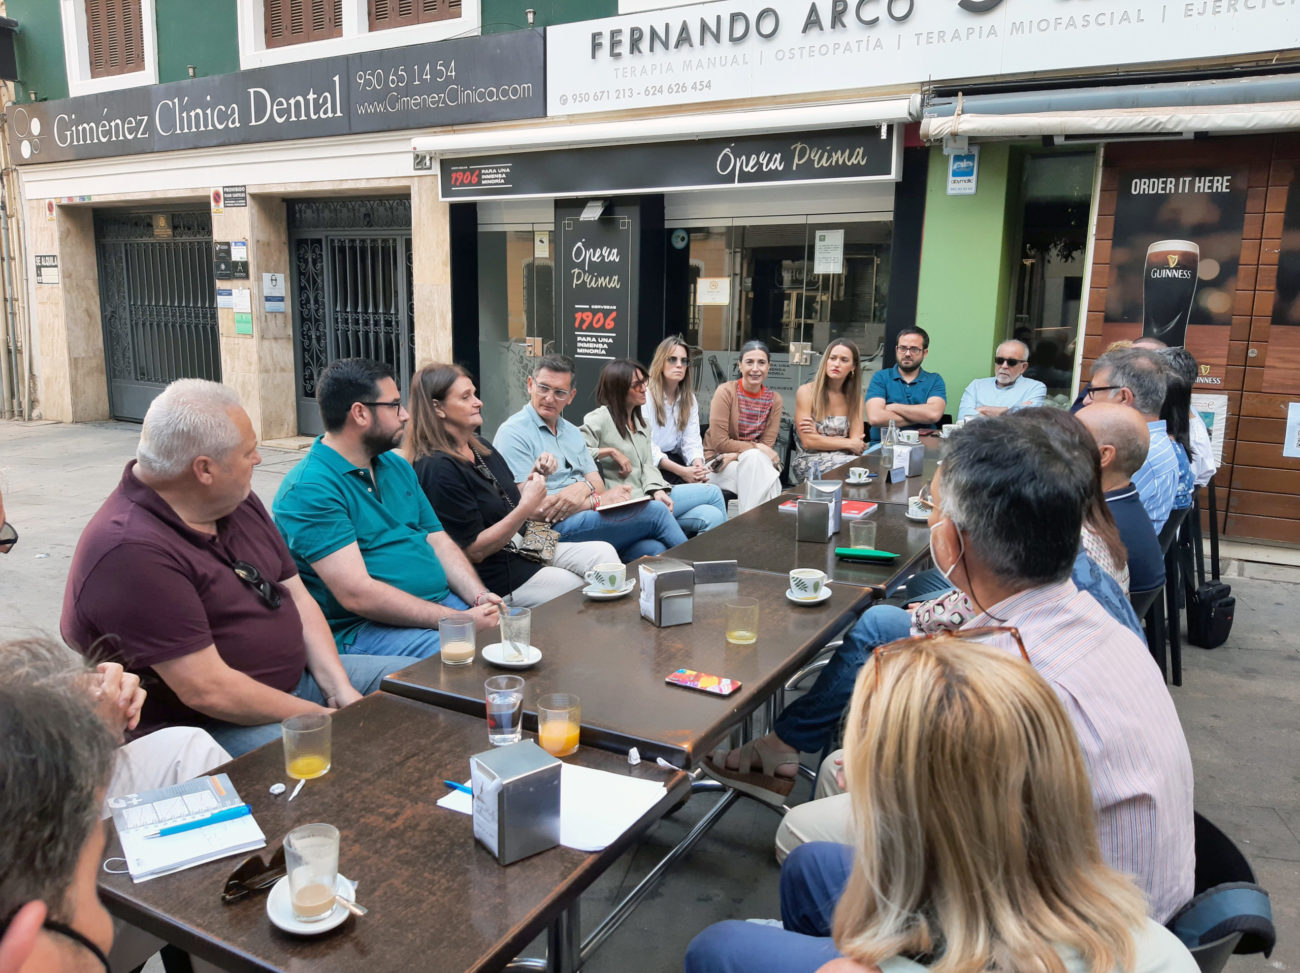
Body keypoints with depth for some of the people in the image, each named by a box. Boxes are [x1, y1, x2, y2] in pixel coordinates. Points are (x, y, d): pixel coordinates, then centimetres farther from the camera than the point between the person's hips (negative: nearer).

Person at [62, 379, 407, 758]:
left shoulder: (237, 502, 6)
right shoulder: (131, 554, -23)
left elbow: (297, 596, 10)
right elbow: (207, 691, -25)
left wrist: (340, 689, -3)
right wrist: (324, 718, -17)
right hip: (200, 725, -9)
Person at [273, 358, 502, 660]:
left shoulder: (397, 466, 16)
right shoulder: (308, 489, -13)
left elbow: (439, 543, 15)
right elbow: (357, 595, -20)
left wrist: (479, 597, -5)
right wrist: (459, 620, -23)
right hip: (361, 627, -8)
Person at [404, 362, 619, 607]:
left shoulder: (479, 445, 8)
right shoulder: (437, 467, -20)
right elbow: (474, 551, -20)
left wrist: (534, 477, -2)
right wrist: (526, 507, -24)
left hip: (524, 549, 9)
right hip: (495, 576, -9)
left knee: (603, 552, -6)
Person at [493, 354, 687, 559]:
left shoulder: (572, 432, 21)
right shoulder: (513, 433, -4)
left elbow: (598, 484, 15)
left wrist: (584, 488, -12)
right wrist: (598, 500, -11)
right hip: (557, 529, -7)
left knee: (653, 550, -23)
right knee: (656, 511, -17)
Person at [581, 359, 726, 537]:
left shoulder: (640, 421, 19)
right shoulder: (599, 420, -7)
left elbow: (648, 465, 10)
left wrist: (658, 491, -9)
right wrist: (610, 451, -16)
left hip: (648, 495, 8)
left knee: (712, 516, -14)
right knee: (712, 492, -8)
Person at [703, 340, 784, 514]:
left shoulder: (774, 399, 3)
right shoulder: (726, 391, -8)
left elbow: (767, 444, -3)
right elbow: (719, 442, -13)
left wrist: (735, 455, -17)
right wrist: (755, 448, -14)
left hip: (754, 462, 3)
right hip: (717, 461, -3)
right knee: (755, 458, -32)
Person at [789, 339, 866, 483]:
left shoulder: (855, 396, 12)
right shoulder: (806, 391, -1)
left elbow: (858, 443, 1)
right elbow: (808, 441, -8)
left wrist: (822, 438, -13)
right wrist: (848, 443, -4)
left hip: (844, 458, 4)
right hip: (810, 460, -4)